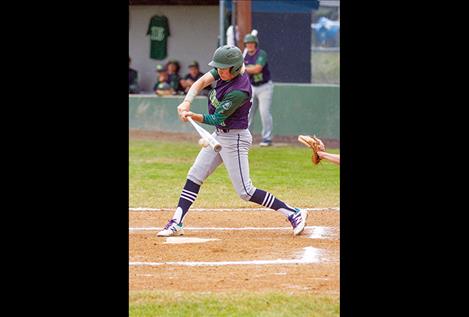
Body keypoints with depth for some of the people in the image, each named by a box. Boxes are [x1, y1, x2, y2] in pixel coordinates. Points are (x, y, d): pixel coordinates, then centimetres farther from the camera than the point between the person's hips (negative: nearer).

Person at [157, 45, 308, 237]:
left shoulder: (238, 92, -29)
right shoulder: (225, 72, -6)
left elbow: (215, 119, -24)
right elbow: (202, 82, -8)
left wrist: (193, 116, -35)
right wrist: (187, 102, -23)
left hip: (235, 138, -9)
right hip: (219, 135, 9)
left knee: (245, 191, -6)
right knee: (194, 176, 8)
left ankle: (294, 214, 0)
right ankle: (176, 223, 11)